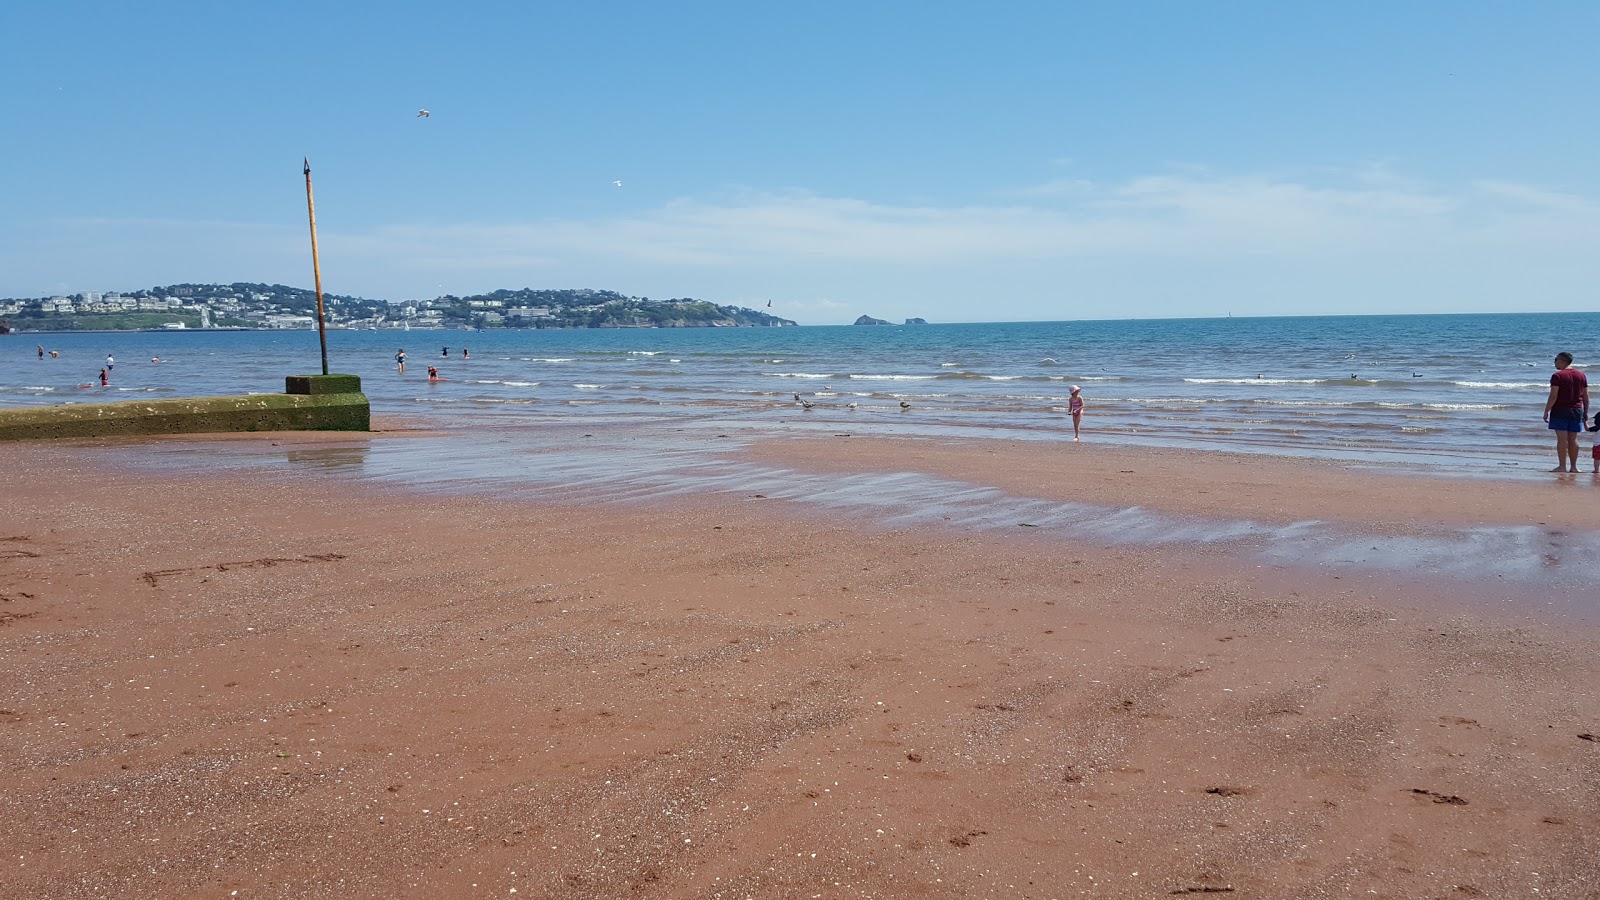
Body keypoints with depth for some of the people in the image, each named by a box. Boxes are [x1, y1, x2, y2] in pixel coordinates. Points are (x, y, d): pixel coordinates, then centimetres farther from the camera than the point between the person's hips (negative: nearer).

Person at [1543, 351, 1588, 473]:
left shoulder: (1557, 376, -10)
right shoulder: (1581, 375, 9)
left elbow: (1553, 396, -15)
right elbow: (1586, 396, 10)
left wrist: (1546, 411, -9)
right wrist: (1585, 412, 17)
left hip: (1560, 410, -6)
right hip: (1577, 411, 6)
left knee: (1562, 438, -5)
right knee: (1573, 439, 10)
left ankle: (1562, 466, -7)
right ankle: (1573, 466, 11)